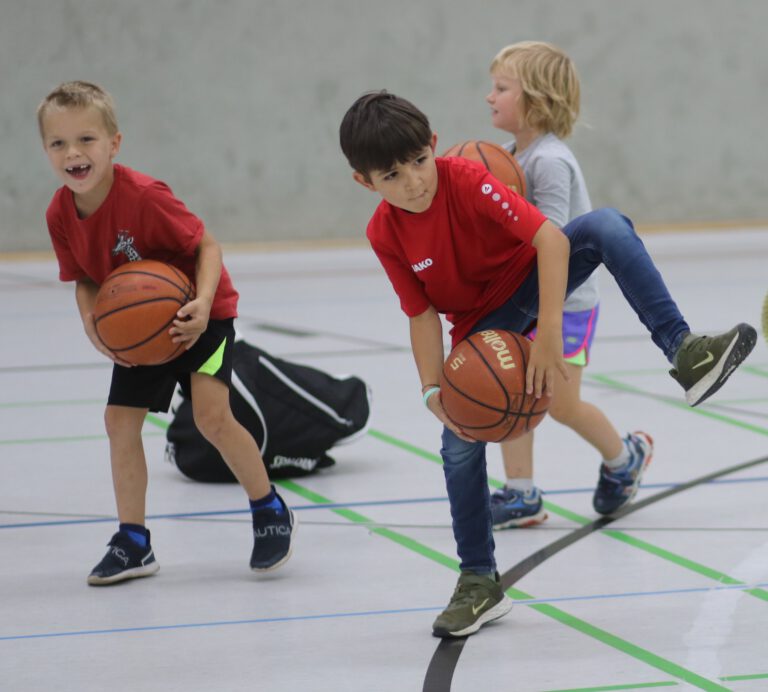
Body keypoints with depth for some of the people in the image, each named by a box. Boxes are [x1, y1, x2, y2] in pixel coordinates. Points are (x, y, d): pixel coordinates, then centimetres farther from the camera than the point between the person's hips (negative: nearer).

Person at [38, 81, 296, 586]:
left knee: (212, 415, -18)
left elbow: (207, 245, -24)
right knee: (120, 420, 2)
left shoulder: (145, 197, -31)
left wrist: (202, 305, -38)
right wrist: (94, 327, -19)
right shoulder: (60, 214, -12)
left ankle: (272, 512, 5)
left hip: (195, 313, -6)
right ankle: (133, 544, 14)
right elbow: (85, 281, 1)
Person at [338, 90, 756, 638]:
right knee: (460, 444, -10)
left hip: (532, 277, -2)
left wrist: (549, 334, -44)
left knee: (609, 226, -31)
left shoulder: (464, 179, -28)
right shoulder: (385, 235, -18)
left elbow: (551, 239, -36)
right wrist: (433, 390, -27)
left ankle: (683, 351, -37)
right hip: (480, 323, 2)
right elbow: (422, 315, -11)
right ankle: (480, 583, 5)